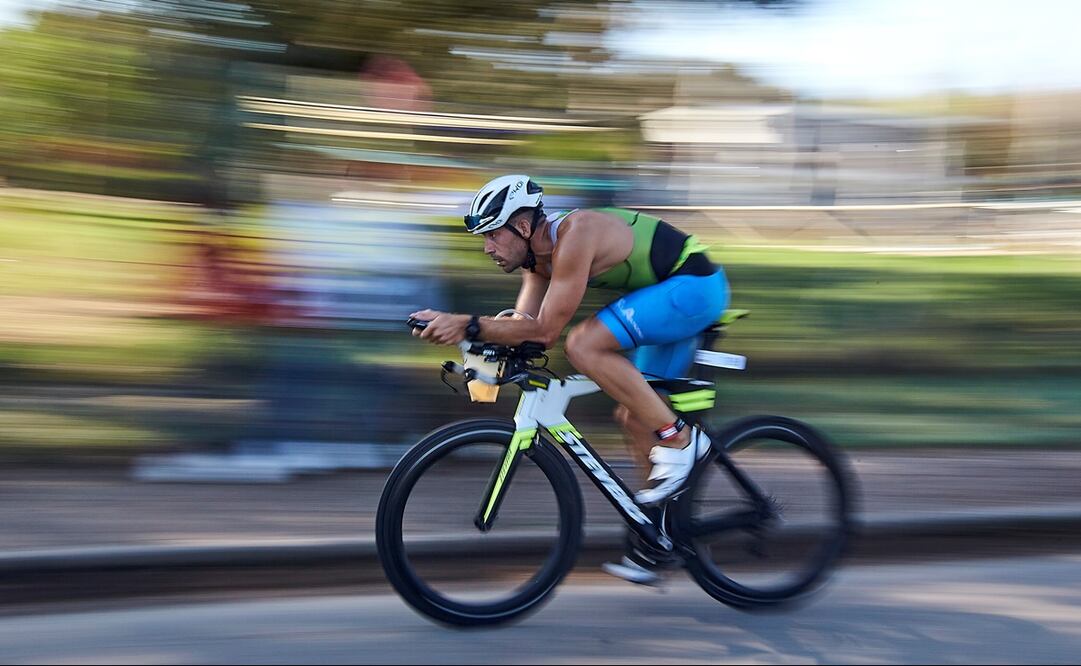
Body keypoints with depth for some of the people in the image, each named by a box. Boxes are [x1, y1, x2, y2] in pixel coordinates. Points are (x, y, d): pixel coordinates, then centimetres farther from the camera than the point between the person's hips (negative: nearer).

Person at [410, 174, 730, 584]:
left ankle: (679, 440, -16)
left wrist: (467, 326, -32)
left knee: (584, 345, -25)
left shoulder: (574, 235, -25)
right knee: (634, 416, 10)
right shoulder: (540, 253, 5)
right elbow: (524, 326, 3)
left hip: (694, 285, -10)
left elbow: (545, 330, -29)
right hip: (672, 294, 10)